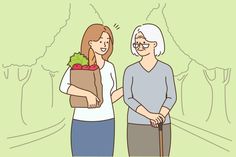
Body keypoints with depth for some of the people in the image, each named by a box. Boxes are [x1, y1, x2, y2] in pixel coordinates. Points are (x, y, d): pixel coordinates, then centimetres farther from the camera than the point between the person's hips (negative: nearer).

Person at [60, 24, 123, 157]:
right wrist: (88, 93, -32)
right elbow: (64, 86, -22)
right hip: (83, 123, -4)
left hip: (106, 123, 4)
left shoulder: (110, 67, 7)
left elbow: (111, 97, 9)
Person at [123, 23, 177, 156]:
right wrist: (150, 115, -20)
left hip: (161, 127, 1)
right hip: (137, 126, 0)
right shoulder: (130, 71, -1)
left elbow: (171, 97, -1)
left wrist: (160, 116, -18)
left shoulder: (166, 69, 0)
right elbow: (128, 98, -8)